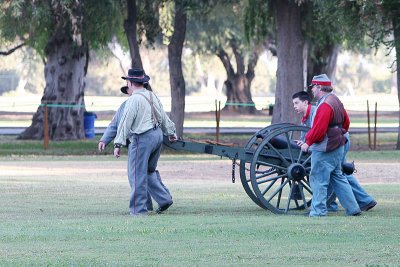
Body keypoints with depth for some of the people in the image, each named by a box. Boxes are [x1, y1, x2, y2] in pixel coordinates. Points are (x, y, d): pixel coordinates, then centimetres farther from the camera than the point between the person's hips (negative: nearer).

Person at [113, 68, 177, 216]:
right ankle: (164, 198, 16)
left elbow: (125, 123, -16)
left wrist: (118, 144, -15)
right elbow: (163, 117, 21)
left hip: (142, 138, -9)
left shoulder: (134, 100, -15)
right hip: (157, 135, 9)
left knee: (138, 175, -2)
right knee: (150, 171, 22)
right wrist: (170, 132, 36)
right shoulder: (152, 96, 11)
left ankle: (139, 209, 0)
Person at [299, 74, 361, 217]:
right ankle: (352, 208, 15)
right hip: (337, 146, 10)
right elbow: (346, 123, 22)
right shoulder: (335, 100, 13)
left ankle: (318, 210, -1)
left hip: (324, 150, -10)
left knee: (318, 179, -4)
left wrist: (308, 142, -14)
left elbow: (318, 129, -24)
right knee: (337, 177, 15)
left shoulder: (325, 105, -19)